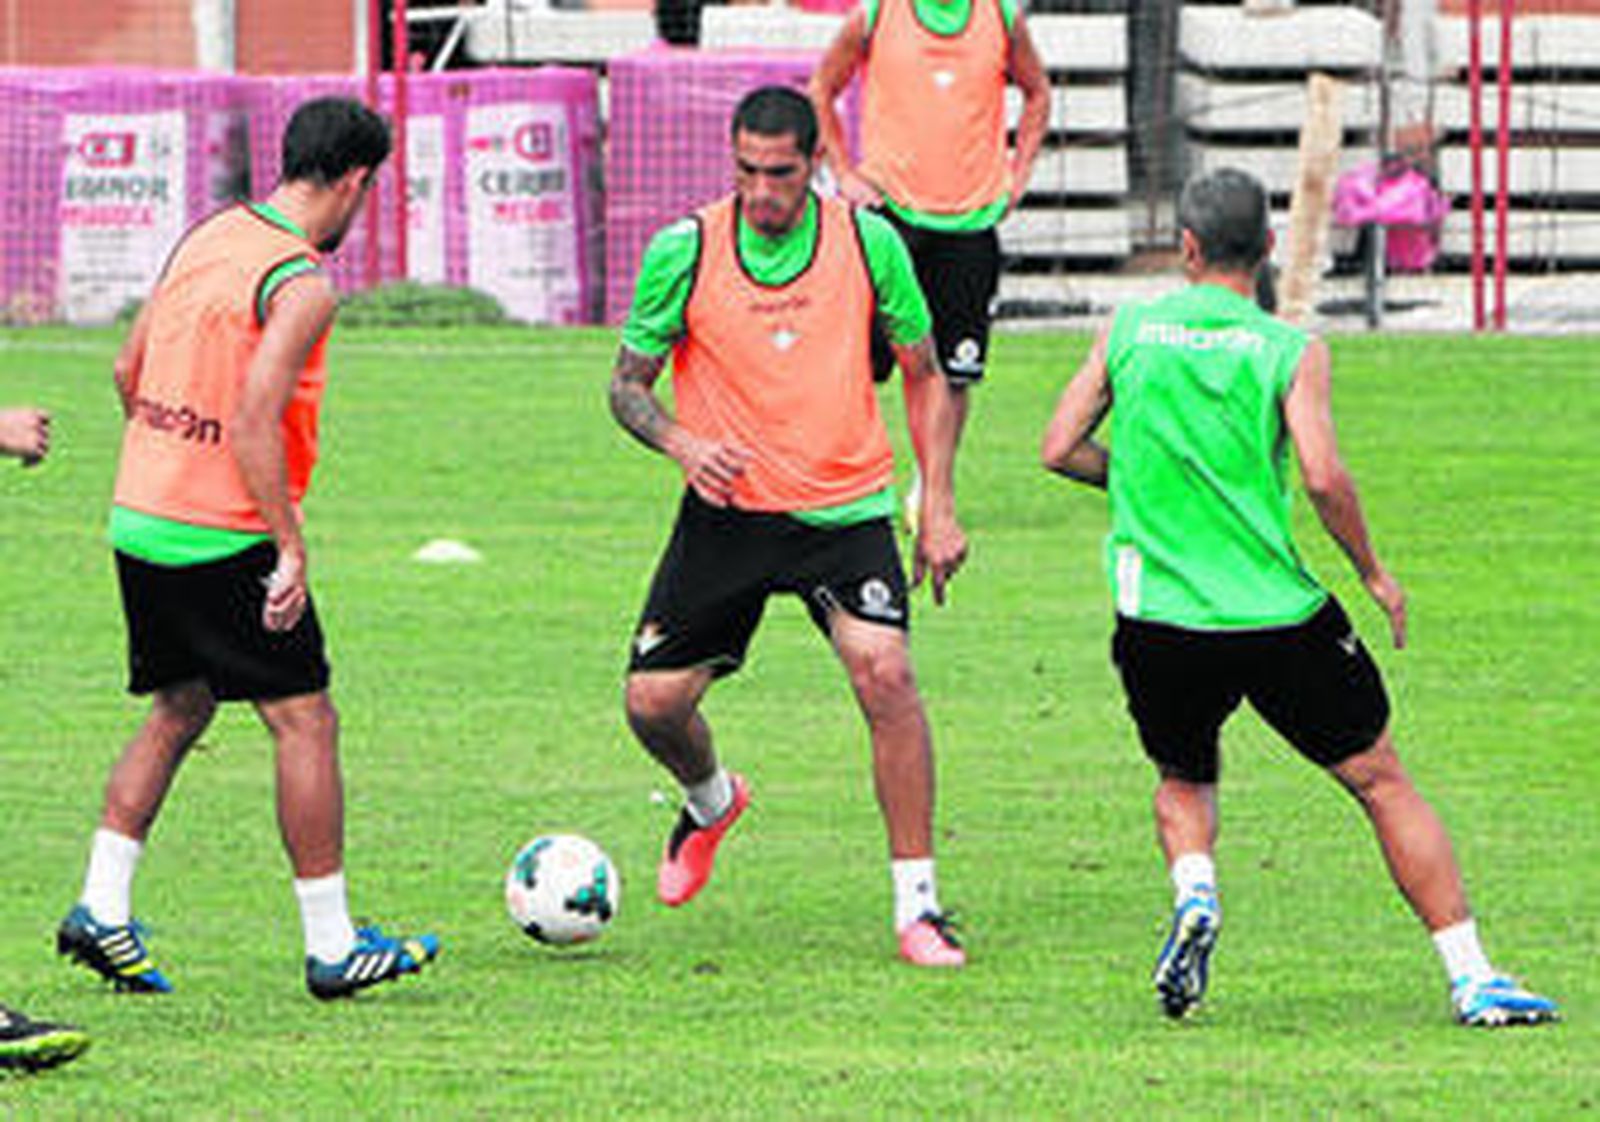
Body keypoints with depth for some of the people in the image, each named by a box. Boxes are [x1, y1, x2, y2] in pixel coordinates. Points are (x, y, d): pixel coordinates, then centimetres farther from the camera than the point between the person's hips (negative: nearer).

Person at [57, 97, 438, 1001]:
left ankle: (103, 909, 12)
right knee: (306, 721, 1)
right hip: (222, 538, -8)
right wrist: (291, 549, -21)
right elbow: (256, 417, -24)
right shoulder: (301, 285, -16)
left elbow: (130, 372, 16)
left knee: (179, 713, 20)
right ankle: (333, 945, 4)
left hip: (140, 520, 8)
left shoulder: (207, 239, 10)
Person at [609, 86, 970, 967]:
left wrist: (939, 507, 1)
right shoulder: (685, 252, -6)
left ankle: (917, 905, -13)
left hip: (845, 507, -1)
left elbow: (923, 377, 8)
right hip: (728, 508, 1)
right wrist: (682, 443, -18)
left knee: (885, 672, -22)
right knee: (654, 702, -4)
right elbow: (628, 383, 3)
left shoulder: (867, 242, -3)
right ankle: (711, 802, 34)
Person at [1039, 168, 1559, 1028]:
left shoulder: (1129, 330, 4)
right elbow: (1322, 476, -15)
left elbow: (1060, 449, 6)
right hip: (1278, 617, -2)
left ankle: (1194, 892, -3)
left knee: (1184, 778, 28)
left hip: (1158, 619, 2)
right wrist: (1374, 574, 0)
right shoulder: (1290, 351, -4)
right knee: (1381, 781, 10)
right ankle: (1470, 977, 6)